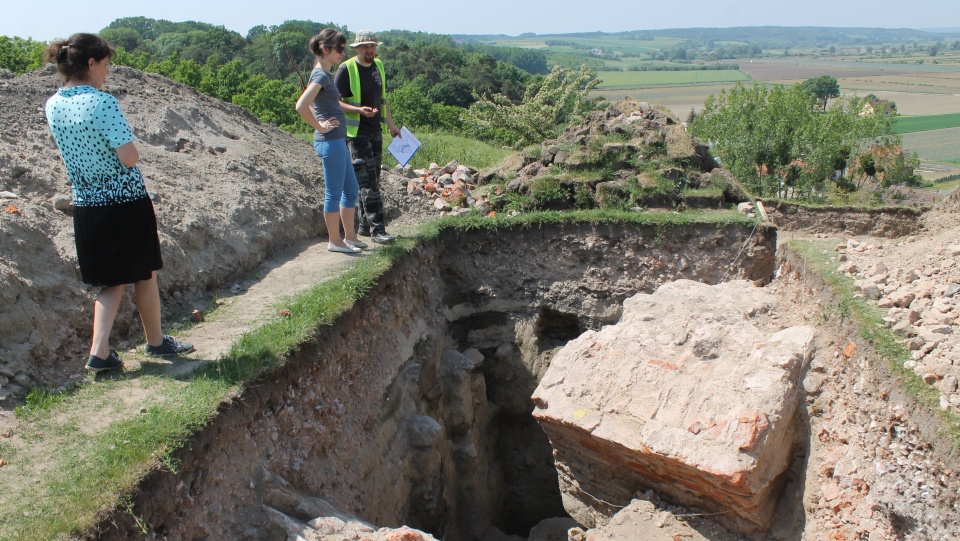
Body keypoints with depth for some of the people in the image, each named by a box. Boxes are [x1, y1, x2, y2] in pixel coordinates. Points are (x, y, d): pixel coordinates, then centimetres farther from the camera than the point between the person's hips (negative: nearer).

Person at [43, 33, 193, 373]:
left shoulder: (52, 106, 4)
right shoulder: (104, 103, -18)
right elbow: (129, 158, -20)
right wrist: (131, 148, -2)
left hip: (86, 206, 6)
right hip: (126, 202, -6)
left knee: (112, 282, 15)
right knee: (144, 275, 13)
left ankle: (99, 352, 4)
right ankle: (156, 342, 28)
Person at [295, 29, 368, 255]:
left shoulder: (324, 74, 14)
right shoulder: (321, 75, -15)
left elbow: (307, 105, 26)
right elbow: (301, 106, -27)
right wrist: (320, 127, -16)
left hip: (337, 140, 10)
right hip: (330, 141, -10)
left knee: (350, 189, 16)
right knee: (334, 192, 0)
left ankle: (349, 236, 25)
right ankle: (335, 241, 11)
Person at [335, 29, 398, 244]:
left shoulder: (378, 66, 13)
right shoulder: (346, 69, -9)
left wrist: (390, 123, 22)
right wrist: (359, 110, -26)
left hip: (376, 131, 7)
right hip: (356, 132, -7)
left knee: (372, 180, 11)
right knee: (368, 181, -12)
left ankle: (365, 225, 20)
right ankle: (377, 229, -12)